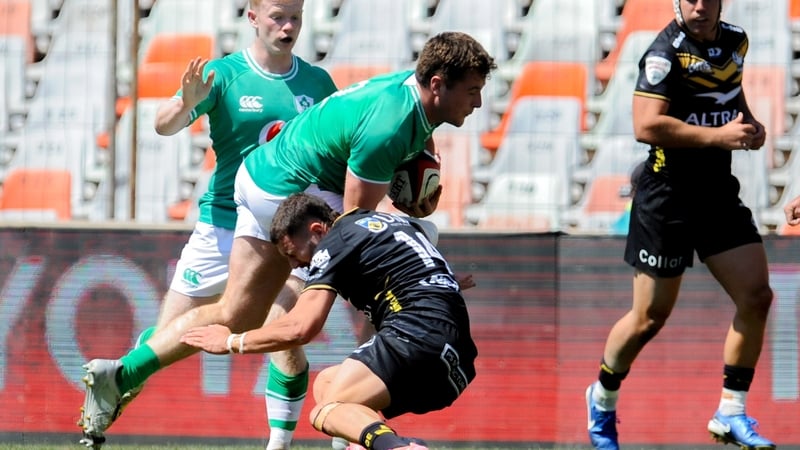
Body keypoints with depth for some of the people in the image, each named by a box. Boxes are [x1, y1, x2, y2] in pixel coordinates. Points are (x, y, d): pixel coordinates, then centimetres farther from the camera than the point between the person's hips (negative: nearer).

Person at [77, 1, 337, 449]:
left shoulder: (317, 82, 5)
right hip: (223, 226, -2)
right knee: (169, 335, 1)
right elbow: (164, 125, -16)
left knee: (289, 344, -10)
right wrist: (187, 103, -39)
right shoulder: (224, 74, -5)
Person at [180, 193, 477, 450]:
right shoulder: (391, 221, 25)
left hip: (417, 333, -9)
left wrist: (231, 342, 6)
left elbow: (300, 328, -6)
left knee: (325, 413, -13)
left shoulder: (335, 242, 1)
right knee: (326, 383, 20)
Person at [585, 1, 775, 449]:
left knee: (756, 297, -3)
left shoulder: (736, 41, 8)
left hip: (719, 191, 7)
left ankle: (731, 414, 7)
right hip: (667, 196, -7)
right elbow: (646, 125, -24)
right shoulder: (668, 50, -15)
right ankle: (602, 400, 26)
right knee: (650, 317, 1)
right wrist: (717, 135, -25)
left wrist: (748, 123, 9)